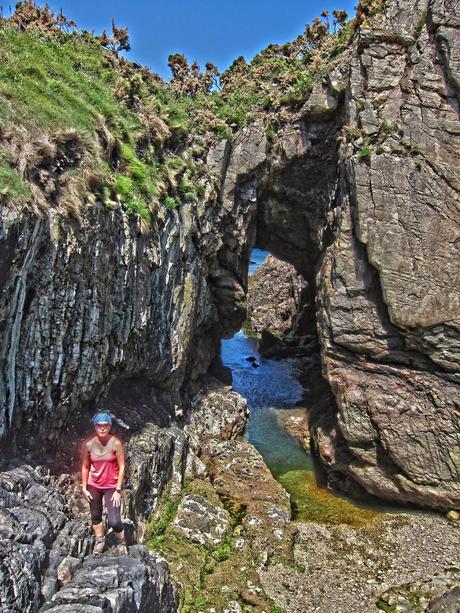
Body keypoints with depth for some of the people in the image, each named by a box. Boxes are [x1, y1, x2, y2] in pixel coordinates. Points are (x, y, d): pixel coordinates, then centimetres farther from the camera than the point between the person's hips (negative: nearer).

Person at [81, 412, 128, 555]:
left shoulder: (116, 443, -18)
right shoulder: (88, 444, -10)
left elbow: (121, 467, -13)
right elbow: (85, 467, 2)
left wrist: (118, 490, -13)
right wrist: (84, 488, 4)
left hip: (111, 486, -3)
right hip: (93, 486, 3)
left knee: (114, 521, -8)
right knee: (95, 516, 20)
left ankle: (121, 543, 22)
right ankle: (100, 541, 46)